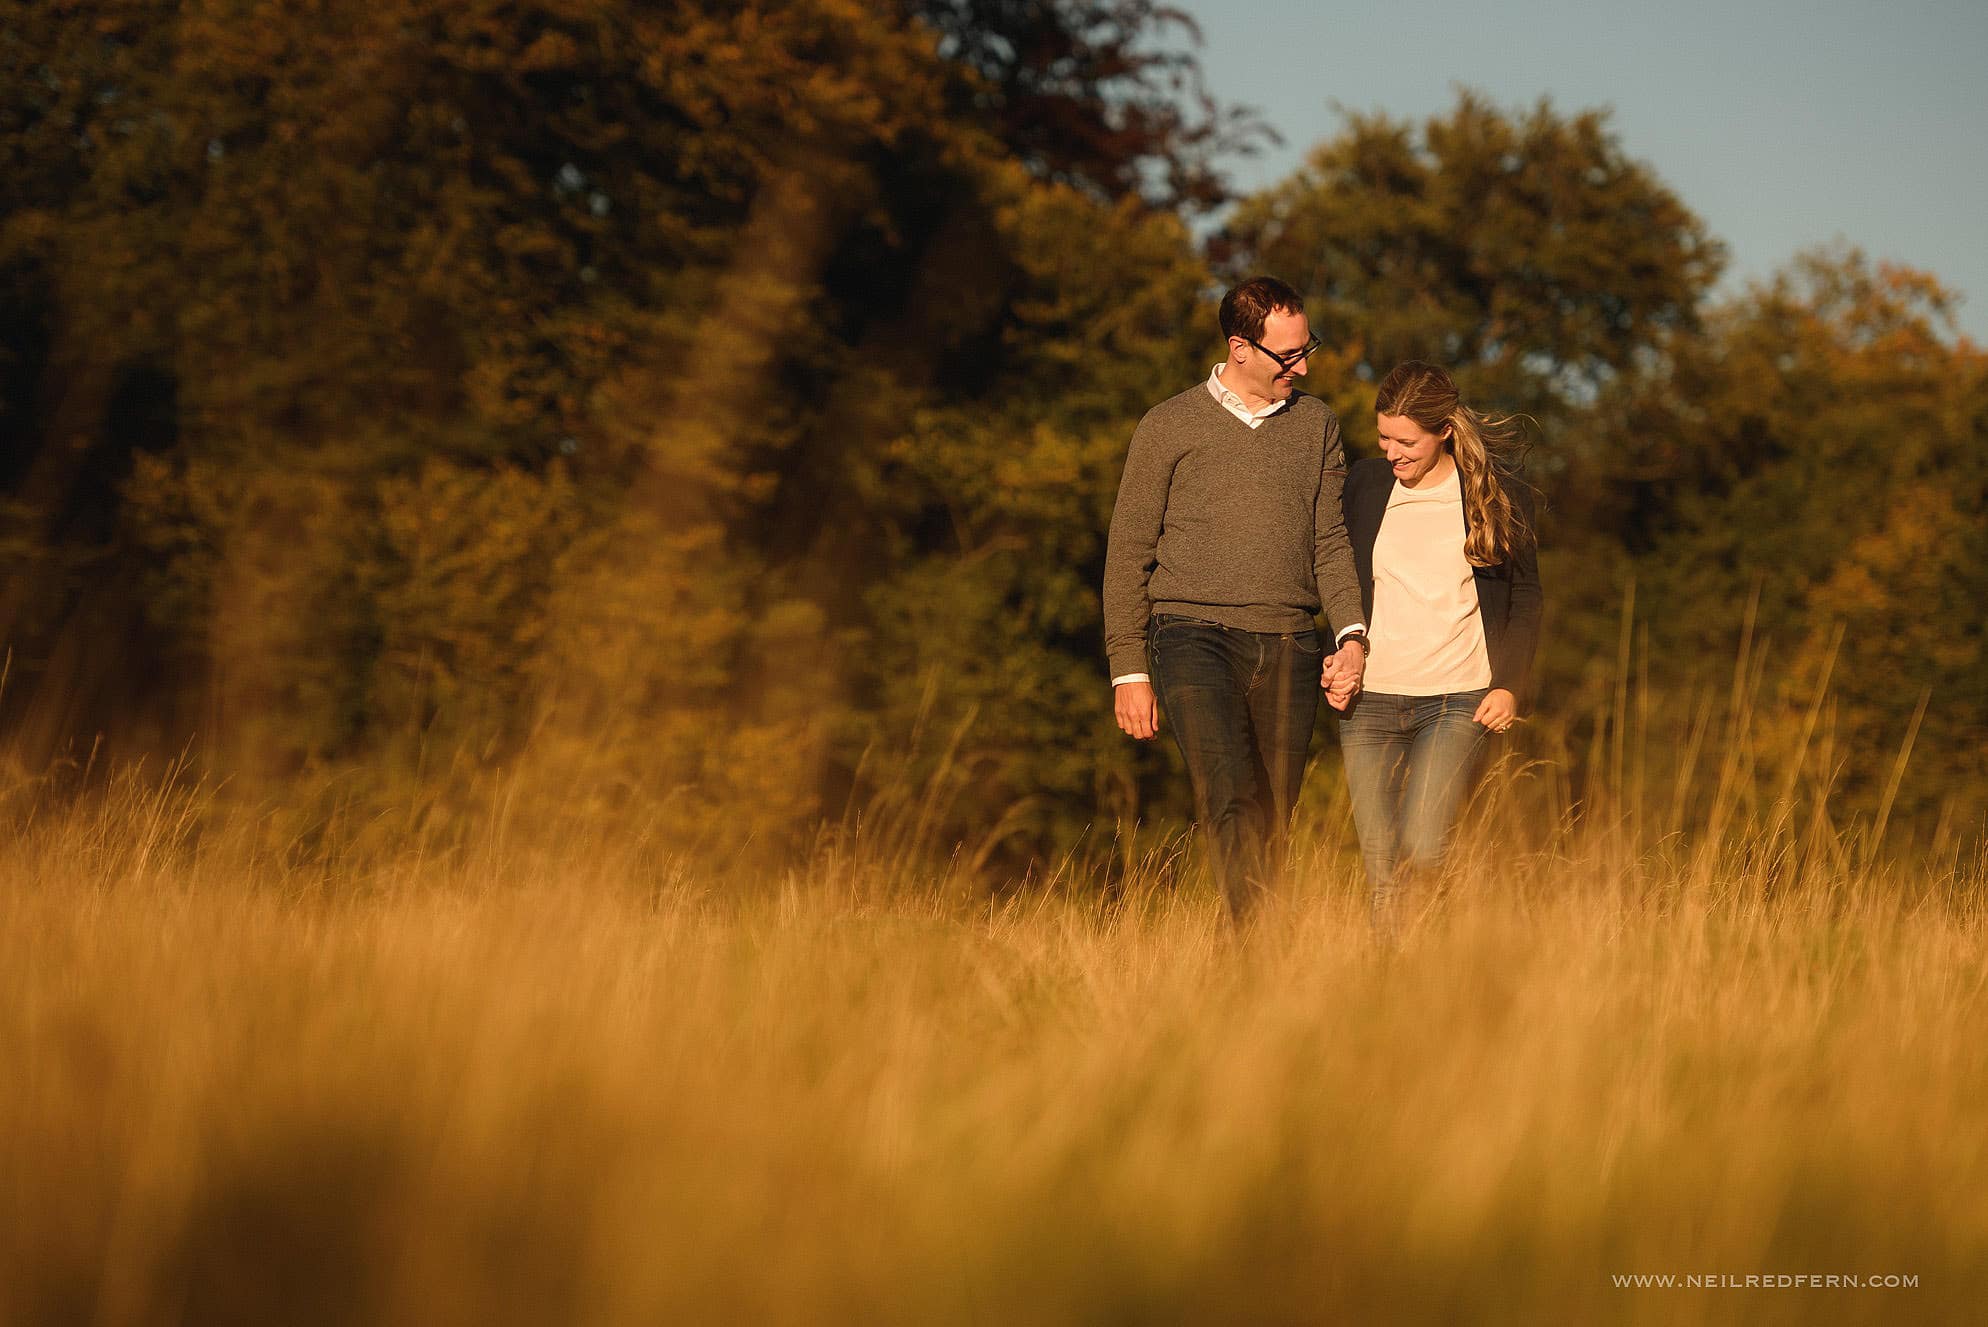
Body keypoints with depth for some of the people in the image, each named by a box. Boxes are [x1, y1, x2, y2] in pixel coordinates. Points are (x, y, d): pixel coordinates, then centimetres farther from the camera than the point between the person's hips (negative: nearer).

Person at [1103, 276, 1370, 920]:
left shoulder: (1317, 424, 15)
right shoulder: (1170, 426, 5)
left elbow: (1330, 541, 16)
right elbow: (1129, 552, 7)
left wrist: (1351, 632, -1)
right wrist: (1128, 670, 1)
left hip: (1288, 648, 4)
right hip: (1196, 634, -4)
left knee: (1271, 822, 2)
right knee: (1228, 800, -21)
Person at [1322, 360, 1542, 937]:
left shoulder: (1499, 495, 1)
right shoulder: (1365, 484, 6)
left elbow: (1525, 597, 9)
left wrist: (1510, 685, -1)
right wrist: (1337, 661, 3)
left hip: (1456, 702, -3)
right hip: (1369, 700, 3)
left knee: (1422, 855, -17)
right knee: (1382, 873, -2)